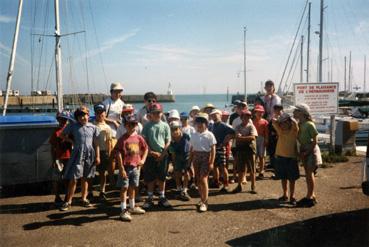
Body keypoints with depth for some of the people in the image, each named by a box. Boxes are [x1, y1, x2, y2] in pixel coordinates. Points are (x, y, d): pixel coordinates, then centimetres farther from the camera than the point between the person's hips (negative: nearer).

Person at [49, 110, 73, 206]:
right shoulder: (56, 132, -2)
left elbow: (73, 143, 9)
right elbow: (52, 148, -1)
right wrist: (53, 160, -6)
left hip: (68, 158, 3)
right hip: (58, 158, -3)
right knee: (57, 179, 4)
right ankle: (57, 198, 14)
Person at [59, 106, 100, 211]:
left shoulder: (93, 127, 4)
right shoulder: (73, 126, 1)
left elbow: (96, 143, 5)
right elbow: (62, 135, 13)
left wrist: (97, 156, 2)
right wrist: (72, 140, 2)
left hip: (89, 155, 2)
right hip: (77, 155, -2)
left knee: (85, 178, 13)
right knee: (73, 179, -3)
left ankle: (84, 199, 25)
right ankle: (68, 201, 6)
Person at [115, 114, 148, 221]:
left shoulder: (139, 138, 3)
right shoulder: (123, 139, -11)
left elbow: (146, 148, 15)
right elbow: (118, 153, -14)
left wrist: (143, 159, 0)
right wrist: (121, 169, -17)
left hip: (136, 166, 5)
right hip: (126, 167, -5)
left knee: (132, 187, 18)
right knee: (124, 188, 2)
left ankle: (132, 207, 34)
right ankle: (123, 210, 9)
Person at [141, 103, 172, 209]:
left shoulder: (165, 126, 3)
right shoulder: (147, 126, 1)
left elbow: (168, 142, 1)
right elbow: (144, 141, -2)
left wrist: (162, 154, -8)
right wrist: (152, 152, -11)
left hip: (162, 155, 1)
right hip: (150, 155, 0)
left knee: (161, 178, 9)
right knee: (150, 178, 6)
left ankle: (162, 197, 21)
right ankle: (150, 198, 18)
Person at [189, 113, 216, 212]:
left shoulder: (209, 135, -6)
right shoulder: (194, 135, 8)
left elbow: (213, 149, -7)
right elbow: (192, 149, 12)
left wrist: (211, 163, -11)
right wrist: (190, 161, 8)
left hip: (206, 157, -5)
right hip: (196, 158, 5)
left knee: (203, 179, -11)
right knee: (198, 180, 9)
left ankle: (204, 202, -5)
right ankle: (202, 198, 26)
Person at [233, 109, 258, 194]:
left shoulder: (251, 126, -1)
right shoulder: (238, 127, 6)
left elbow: (253, 137, -15)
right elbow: (237, 137, -6)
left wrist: (242, 138, -15)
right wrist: (247, 138, -19)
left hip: (250, 149, -2)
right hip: (240, 149, 2)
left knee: (252, 170, 4)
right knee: (240, 169, 10)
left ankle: (253, 187, 14)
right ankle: (239, 186, 21)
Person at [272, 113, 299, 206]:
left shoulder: (294, 131, -9)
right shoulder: (280, 130, 2)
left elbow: (294, 123, -28)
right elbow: (273, 120, -5)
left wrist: (289, 119, -10)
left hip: (291, 157, -4)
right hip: (280, 156, 4)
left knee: (292, 179, 6)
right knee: (283, 178, 14)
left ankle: (292, 196, 18)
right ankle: (285, 195, 27)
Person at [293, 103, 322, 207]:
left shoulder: (309, 125, -18)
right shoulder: (299, 124, 5)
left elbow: (315, 141, -16)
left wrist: (307, 152, -17)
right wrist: (301, 151, -2)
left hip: (311, 151, -8)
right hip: (304, 151, 8)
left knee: (310, 173, -4)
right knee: (308, 173, 12)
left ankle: (309, 197, 3)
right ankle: (311, 196, 22)